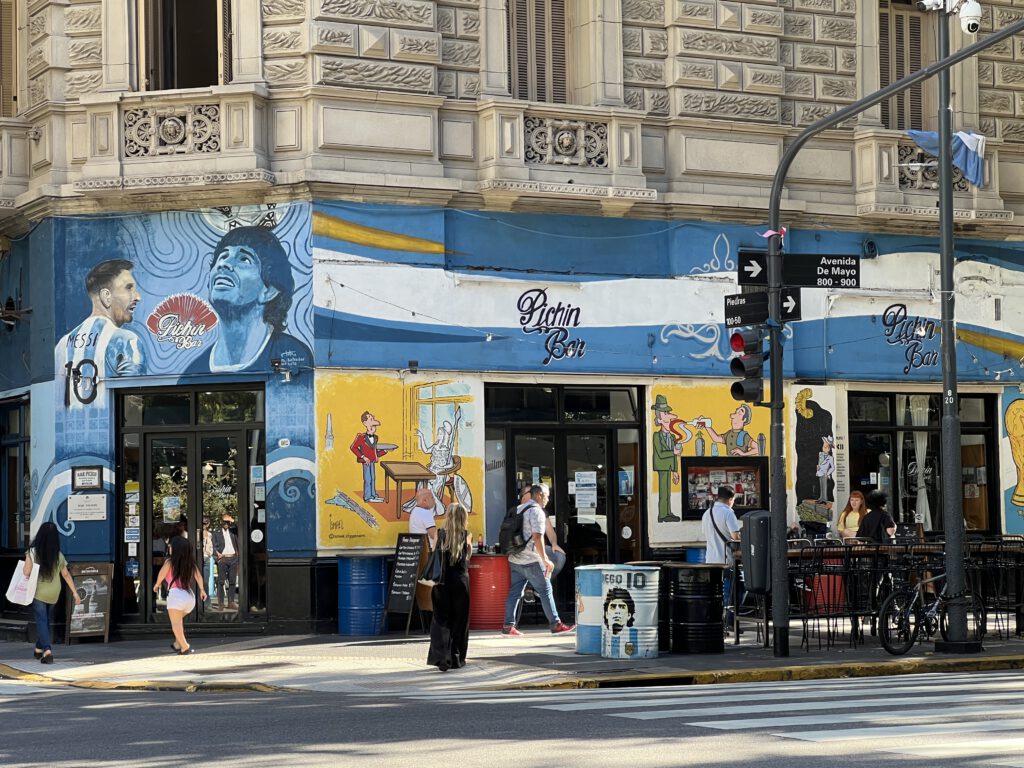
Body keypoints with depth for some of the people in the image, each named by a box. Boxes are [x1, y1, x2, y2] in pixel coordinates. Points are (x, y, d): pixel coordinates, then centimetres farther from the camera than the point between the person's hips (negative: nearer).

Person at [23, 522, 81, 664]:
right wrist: (75, 592, 10)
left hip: (39, 592, -4)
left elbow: (26, 573, -16)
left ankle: (47, 650, -21)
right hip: (54, 594, 4)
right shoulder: (59, 555, 0)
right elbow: (66, 575, 4)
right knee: (46, 620, 19)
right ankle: (39, 649, 31)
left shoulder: (33, 552, -12)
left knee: (41, 620, -3)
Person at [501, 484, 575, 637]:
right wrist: (545, 560, -18)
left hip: (515, 559, 8)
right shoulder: (537, 512, -12)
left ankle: (508, 625, 4)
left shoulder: (519, 509, 16)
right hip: (531, 561, -8)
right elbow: (537, 537, -20)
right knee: (545, 591, 0)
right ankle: (555, 624, 3)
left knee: (515, 592, 8)